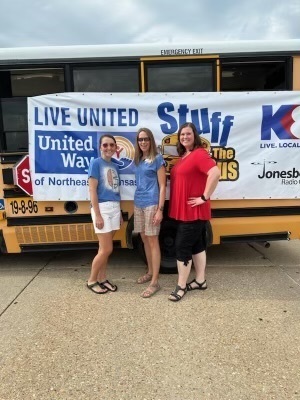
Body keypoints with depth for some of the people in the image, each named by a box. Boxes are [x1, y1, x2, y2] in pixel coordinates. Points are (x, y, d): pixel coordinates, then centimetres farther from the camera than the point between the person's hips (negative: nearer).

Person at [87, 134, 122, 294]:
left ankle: (102, 279, 24)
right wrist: (97, 215, -17)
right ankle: (92, 280, 13)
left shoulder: (115, 166, 14)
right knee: (106, 249, -4)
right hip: (102, 208, -6)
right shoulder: (95, 163, -6)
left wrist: (120, 213, 16)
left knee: (104, 248, 12)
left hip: (115, 208, 6)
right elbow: (92, 191, -12)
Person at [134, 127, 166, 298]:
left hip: (151, 204, -7)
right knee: (145, 239, 15)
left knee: (153, 241, -3)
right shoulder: (138, 160, 12)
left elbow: (162, 186, -10)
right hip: (138, 204, 7)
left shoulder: (157, 159, -7)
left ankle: (155, 282, 5)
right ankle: (150, 272, 31)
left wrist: (160, 209, -16)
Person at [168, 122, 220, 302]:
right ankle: (200, 281, 29)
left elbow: (215, 173, -29)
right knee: (197, 245, 16)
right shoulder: (184, 156, 15)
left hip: (194, 211, -10)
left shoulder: (199, 154, -15)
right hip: (183, 211, 10)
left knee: (182, 246, -3)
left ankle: (181, 286, 11)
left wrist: (204, 197, -23)